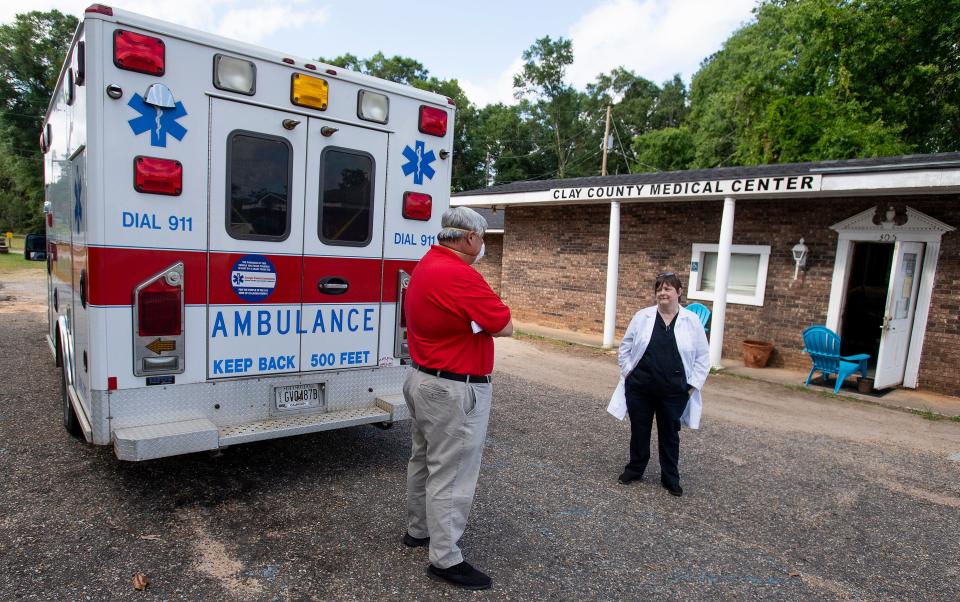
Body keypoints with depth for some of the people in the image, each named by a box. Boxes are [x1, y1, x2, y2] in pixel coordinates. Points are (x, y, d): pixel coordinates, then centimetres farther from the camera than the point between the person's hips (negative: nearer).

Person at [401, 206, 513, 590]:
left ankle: (418, 530, 39)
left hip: (424, 380, 10)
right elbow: (506, 326, -18)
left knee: (425, 460, 22)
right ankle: (445, 559, 15)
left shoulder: (426, 266, 7)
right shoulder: (459, 275, -25)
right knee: (452, 474, 2)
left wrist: (472, 320, -3)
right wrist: (485, 319, -1)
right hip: (455, 390, -10)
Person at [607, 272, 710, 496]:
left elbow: (702, 357, 2)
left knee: (669, 434, 13)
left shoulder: (692, 321, -3)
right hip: (640, 388, 1)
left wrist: (693, 385, -3)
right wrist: (628, 372, 0)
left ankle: (670, 478, 29)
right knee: (639, 430, 14)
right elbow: (625, 347, 7)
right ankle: (635, 469, 33)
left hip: (673, 391, -1)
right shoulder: (642, 316, -1)